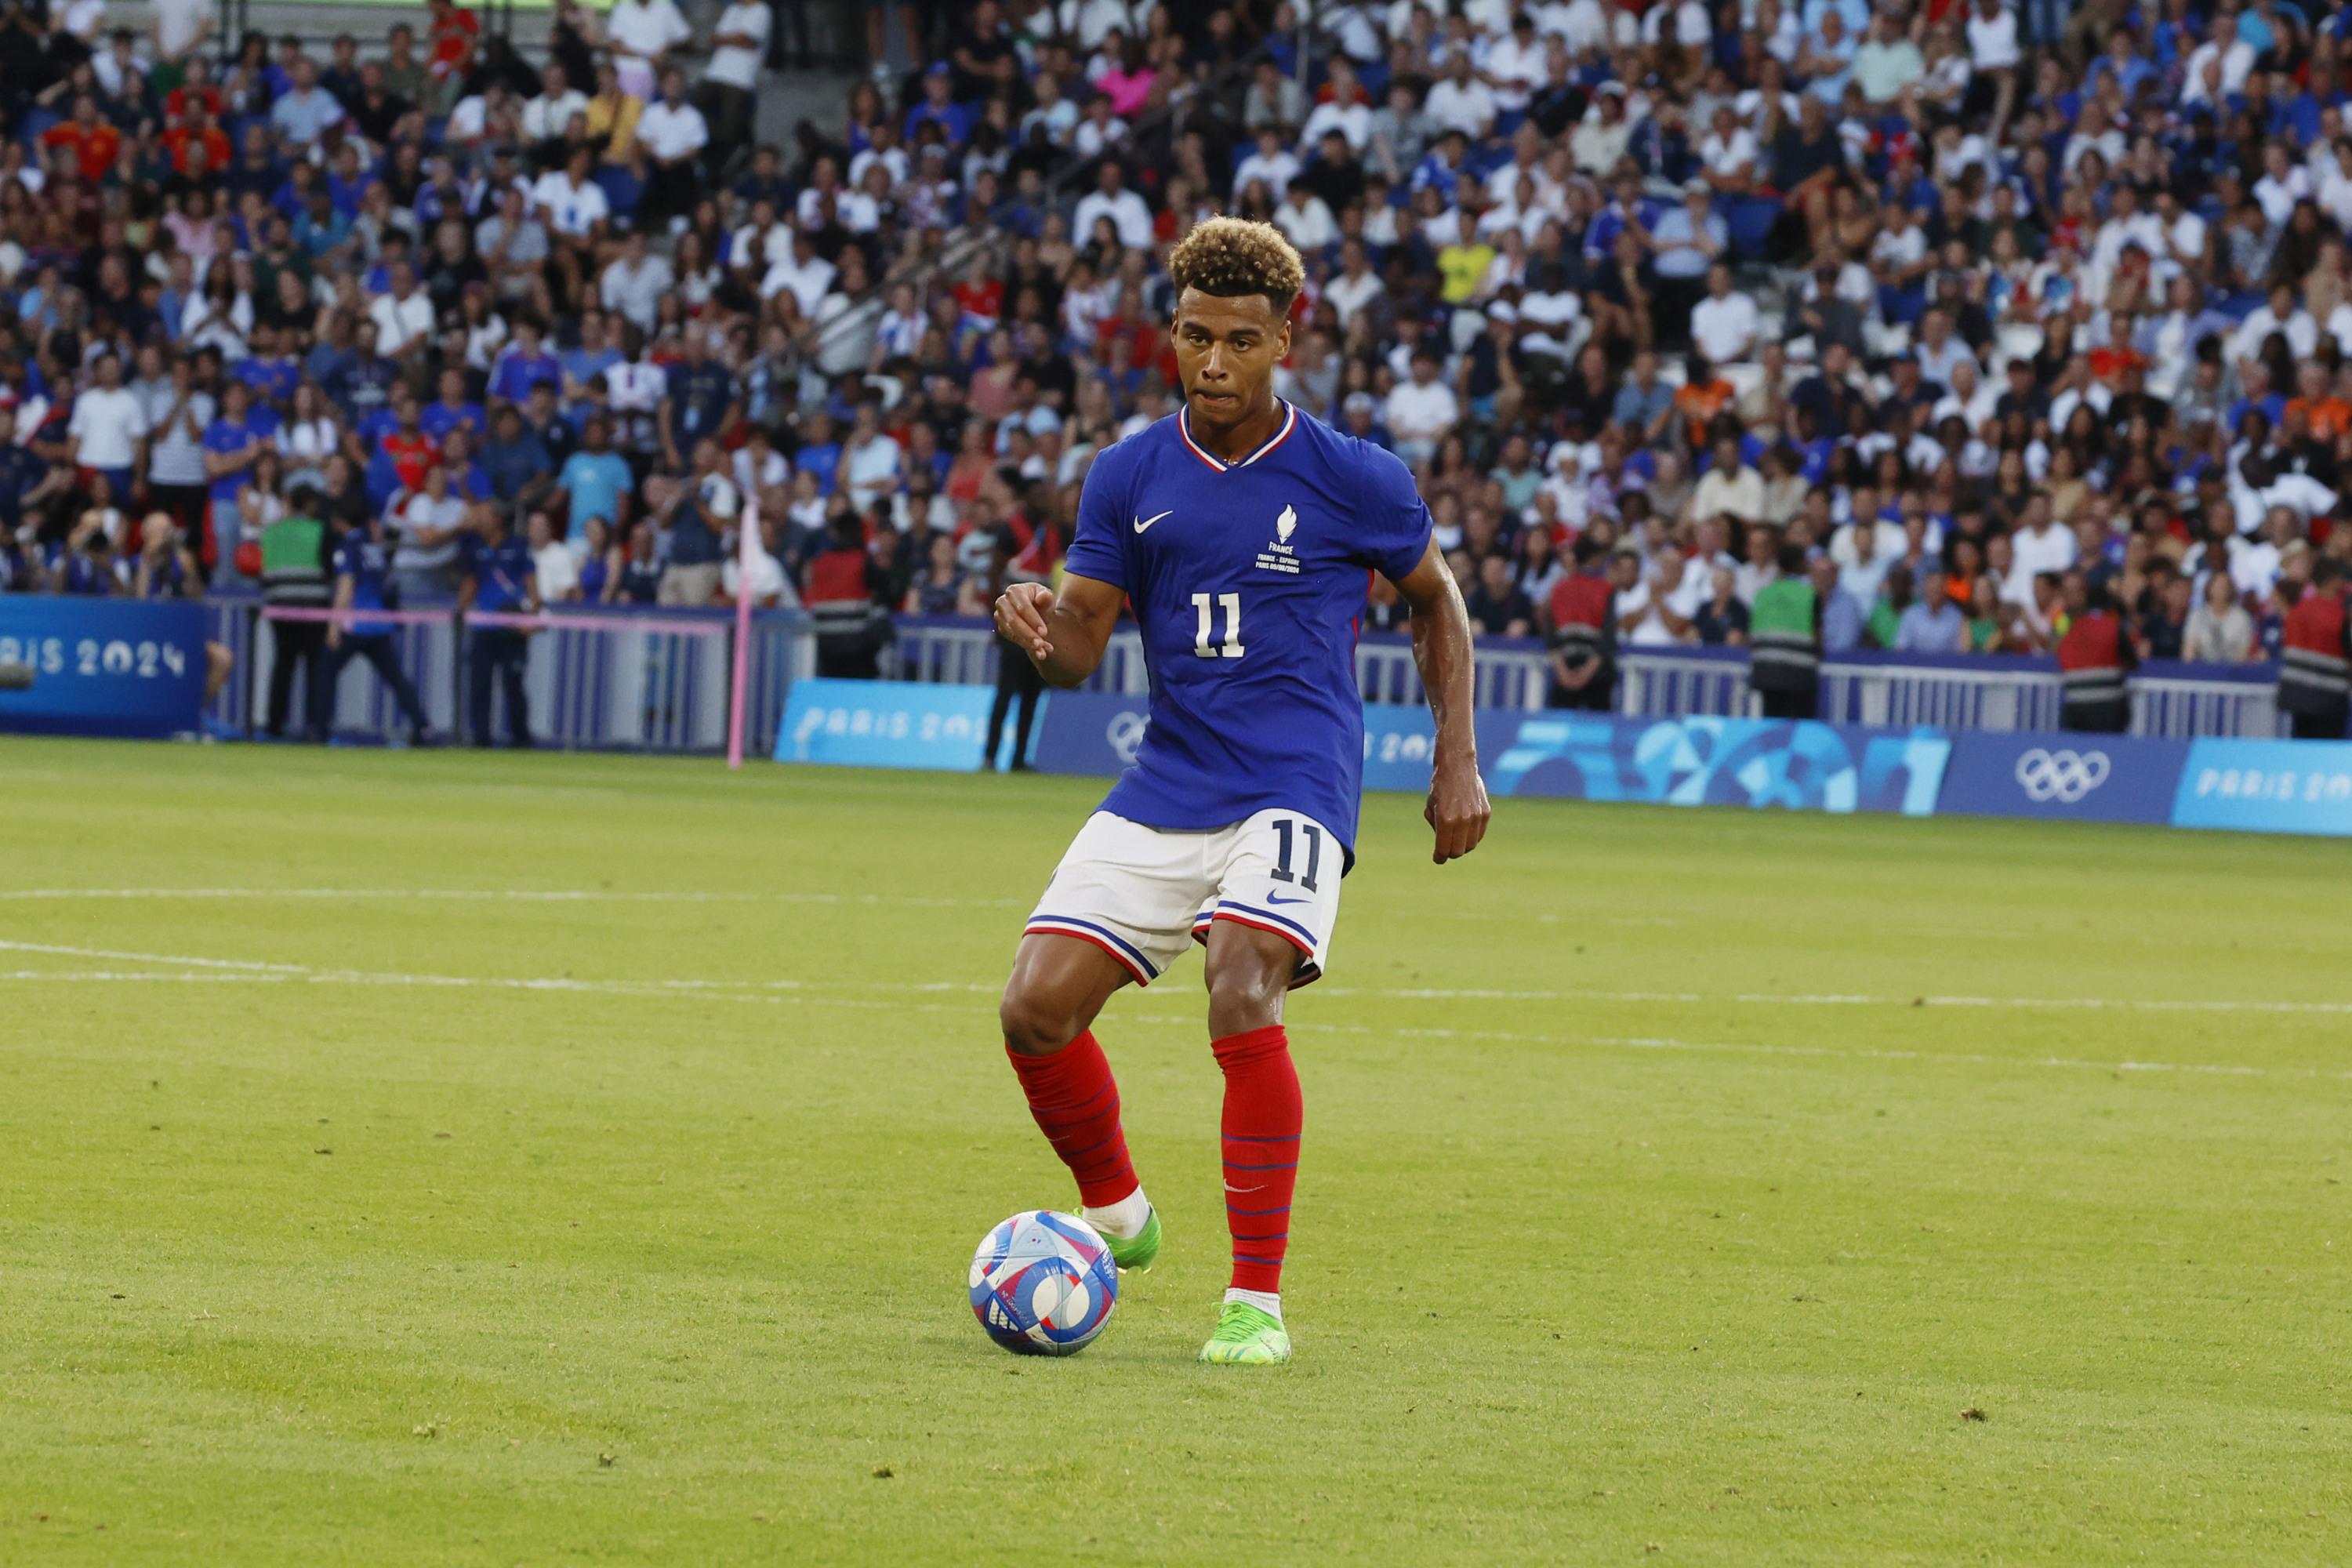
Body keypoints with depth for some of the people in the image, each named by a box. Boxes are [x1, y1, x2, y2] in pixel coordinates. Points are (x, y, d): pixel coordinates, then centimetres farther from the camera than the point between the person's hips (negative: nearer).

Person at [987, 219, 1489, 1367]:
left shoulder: (1350, 479, -3)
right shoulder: (1128, 478, 5)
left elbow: (1436, 599, 12)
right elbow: (1080, 651, 6)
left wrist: (1457, 761, 5)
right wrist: (1038, 624, -18)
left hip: (1293, 789, -4)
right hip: (1163, 789, 4)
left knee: (1241, 999, -28)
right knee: (1036, 1009, -9)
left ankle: (1256, 1301, -18)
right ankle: (1115, 1211, 21)